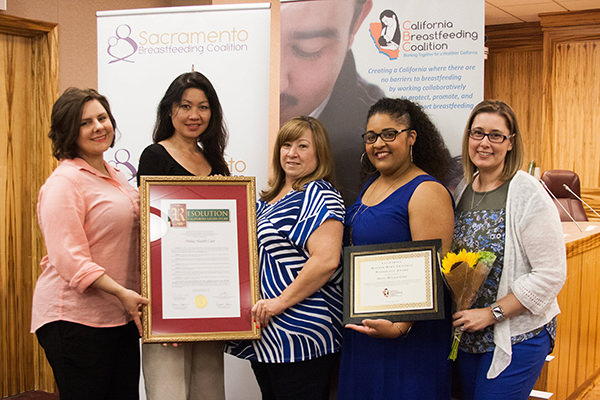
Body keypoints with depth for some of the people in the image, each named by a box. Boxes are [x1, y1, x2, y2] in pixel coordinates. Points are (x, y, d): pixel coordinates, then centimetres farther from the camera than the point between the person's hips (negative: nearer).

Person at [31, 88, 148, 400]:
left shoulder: (115, 176, 15)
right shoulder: (64, 182, -12)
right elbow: (70, 259, -19)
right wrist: (122, 293, -23)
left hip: (122, 315, 8)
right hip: (75, 319, -8)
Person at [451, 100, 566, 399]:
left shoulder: (529, 195, -14)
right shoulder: (462, 191, 5)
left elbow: (551, 274, -17)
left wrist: (492, 313, -18)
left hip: (516, 339, -6)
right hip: (467, 335, 6)